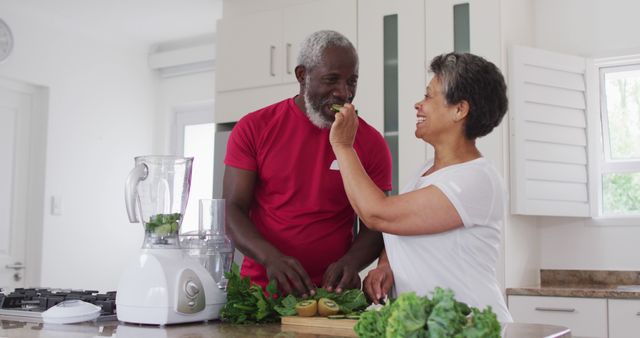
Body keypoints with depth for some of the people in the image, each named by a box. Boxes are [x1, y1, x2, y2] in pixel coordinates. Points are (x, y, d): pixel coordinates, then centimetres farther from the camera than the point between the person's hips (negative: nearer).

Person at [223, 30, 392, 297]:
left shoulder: (370, 142, 3)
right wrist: (270, 257, -18)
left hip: (332, 291, 0)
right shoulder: (253, 129, 2)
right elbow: (233, 209, -1)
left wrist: (351, 261, -15)